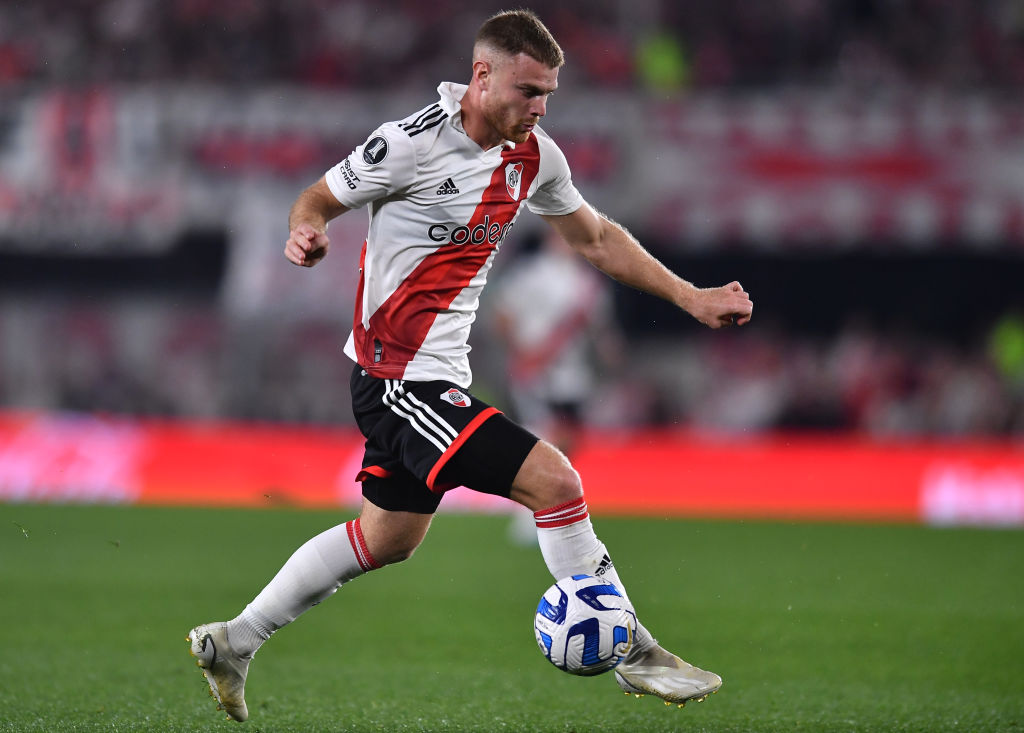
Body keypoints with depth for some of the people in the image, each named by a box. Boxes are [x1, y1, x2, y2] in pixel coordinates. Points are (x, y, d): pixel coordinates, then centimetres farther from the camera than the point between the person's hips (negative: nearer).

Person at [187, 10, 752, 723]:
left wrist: (691, 299, 14)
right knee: (554, 481, -16)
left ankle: (233, 642, 31)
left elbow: (595, 237, 18)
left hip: (437, 375, 9)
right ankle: (632, 654, -5)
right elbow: (319, 197, -6)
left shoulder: (533, 155, 5)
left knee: (387, 538, 20)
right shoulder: (414, 142, -17)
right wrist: (307, 231, -30)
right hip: (401, 376, -9)